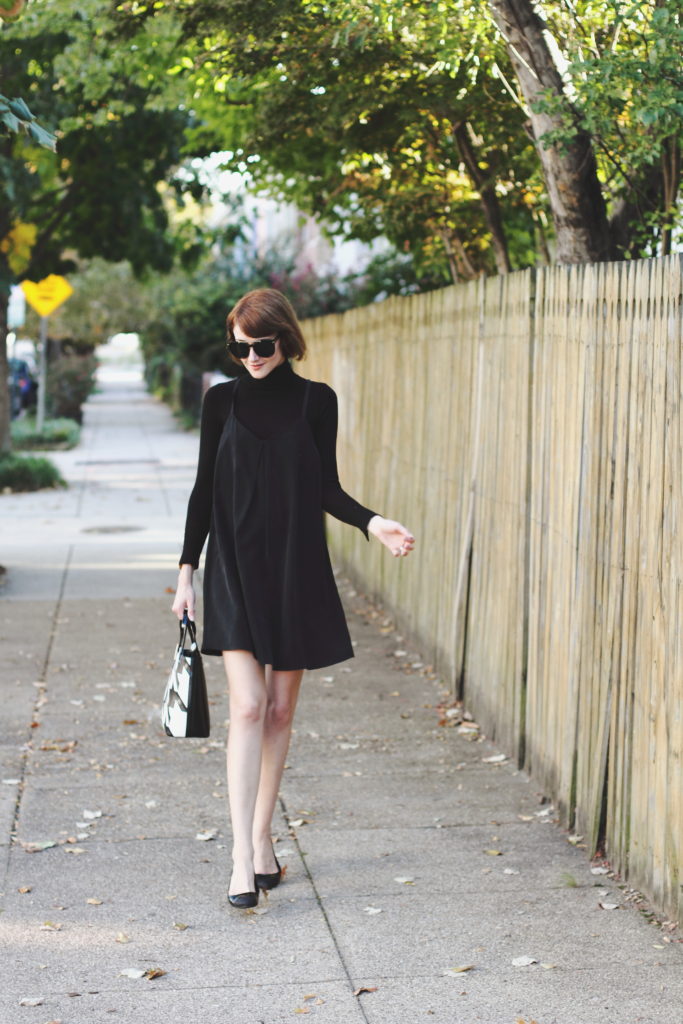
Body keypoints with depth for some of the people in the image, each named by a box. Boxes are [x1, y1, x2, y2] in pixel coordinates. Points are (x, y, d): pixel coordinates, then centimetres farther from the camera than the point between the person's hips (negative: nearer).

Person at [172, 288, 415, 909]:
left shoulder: (316, 401, 4)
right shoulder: (222, 401, 4)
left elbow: (326, 488, 5)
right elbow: (205, 489, 6)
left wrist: (371, 523, -12)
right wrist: (187, 568, 2)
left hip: (297, 569, 1)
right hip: (235, 567, -1)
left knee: (280, 711, 7)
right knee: (247, 707, -11)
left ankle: (262, 838, 20)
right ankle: (243, 859, -13)